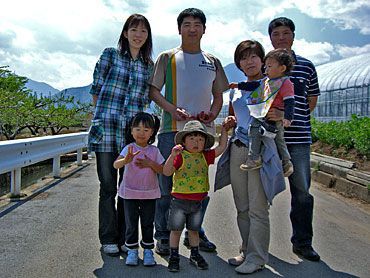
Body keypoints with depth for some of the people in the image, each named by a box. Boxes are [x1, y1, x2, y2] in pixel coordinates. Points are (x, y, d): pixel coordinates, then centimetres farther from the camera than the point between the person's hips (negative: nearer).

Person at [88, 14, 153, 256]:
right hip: (107, 128, -2)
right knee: (108, 186, 3)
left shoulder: (149, 66, 14)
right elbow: (97, 89, 6)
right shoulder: (110, 55, 6)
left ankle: (124, 238, 19)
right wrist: (103, 117, 3)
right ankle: (108, 239, 15)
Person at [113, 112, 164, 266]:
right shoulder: (129, 148, -8)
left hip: (149, 193, 2)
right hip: (130, 192, -1)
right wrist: (126, 160, -44)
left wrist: (150, 164, -20)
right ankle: (132, 251, 20)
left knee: (148, 223, 11)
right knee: (131, 223, 7)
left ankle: (148, 250, 23)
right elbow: (116, 165, -23)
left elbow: (162, 170, -2)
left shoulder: (154, 151, -1)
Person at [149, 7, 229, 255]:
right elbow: (154, 90, 3)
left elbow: (218, 95, 19)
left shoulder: (213, 62, 18)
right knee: (167, 184, -1)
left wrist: (212, 114, -2)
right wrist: (173, 109, -14)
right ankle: (164, 236, 11)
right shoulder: (168, 58, 9)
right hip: (172, 129, -3)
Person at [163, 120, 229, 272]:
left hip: (197, 201, 4)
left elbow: (221, 147, 5)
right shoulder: (180, 156, -11)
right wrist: (172, 155, -32)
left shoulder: (205, 156, 4)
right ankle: (174, 257, 21)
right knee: (176, 229, 6)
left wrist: (224, 129, 3)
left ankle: (195, 255, 33)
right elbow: (167, 172, -20)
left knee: (194, 229, 17)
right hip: (179, 200, -4)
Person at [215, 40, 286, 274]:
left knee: (258, 208, -2)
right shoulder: (236, 89, 16)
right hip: (237, 149, 6)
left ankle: (257, 258, 9)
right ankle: (247, 251, 24)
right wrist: (230, 122, 6)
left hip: (260, 150, -5)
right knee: (242, 207, 11)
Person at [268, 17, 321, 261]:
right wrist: (272, 116, -3)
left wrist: (293, 119, 4)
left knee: (302, 192, 5)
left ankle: (303, 242, 21)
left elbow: (312, 99, 16)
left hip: (299, 139, 1)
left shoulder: (306, 66, 10)